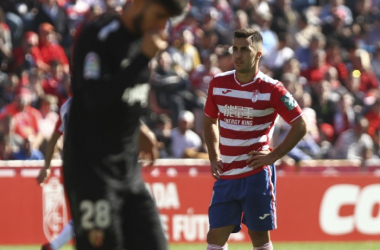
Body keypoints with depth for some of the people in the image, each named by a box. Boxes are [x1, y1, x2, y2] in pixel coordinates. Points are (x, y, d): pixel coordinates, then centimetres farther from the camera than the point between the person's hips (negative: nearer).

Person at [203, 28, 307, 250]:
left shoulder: (271, 89, -8)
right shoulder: (218, 84, 5)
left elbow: (300, 126, -3)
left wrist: (273, 156, -10)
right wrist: (214, 158, 9)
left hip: (257, 173, -4)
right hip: (226, 174, 4)